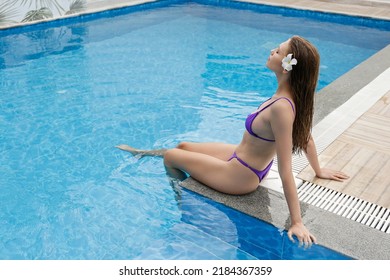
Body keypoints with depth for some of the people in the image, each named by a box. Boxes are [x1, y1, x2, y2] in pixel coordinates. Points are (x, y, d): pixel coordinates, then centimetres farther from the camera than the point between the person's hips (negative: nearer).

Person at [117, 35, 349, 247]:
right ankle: (144, 153, 50)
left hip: (240, 177, -8)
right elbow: (305, 135, 3)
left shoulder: (281, 108, -36)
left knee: (170, 156, 9)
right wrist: (319, 170, 19)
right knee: (184, 146, 22)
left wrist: (297, 222, -26)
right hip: (244, 157, 8)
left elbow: (285, 171, -33)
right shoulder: (295, 96, -11)